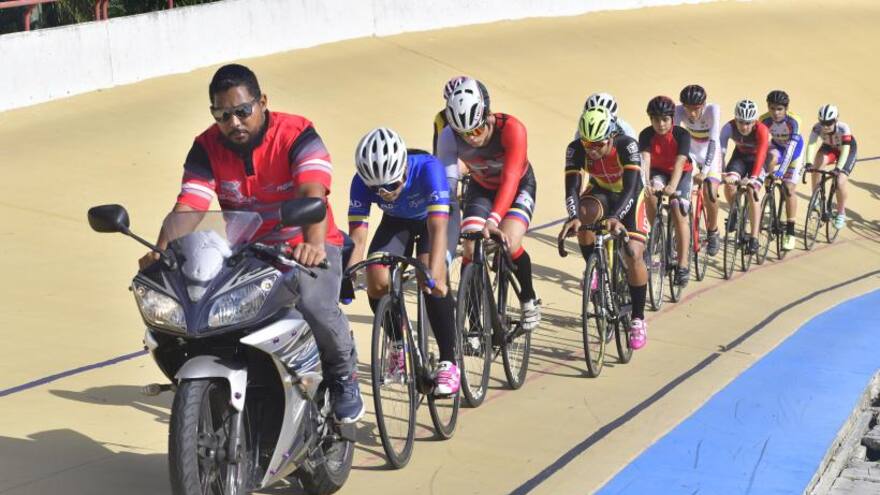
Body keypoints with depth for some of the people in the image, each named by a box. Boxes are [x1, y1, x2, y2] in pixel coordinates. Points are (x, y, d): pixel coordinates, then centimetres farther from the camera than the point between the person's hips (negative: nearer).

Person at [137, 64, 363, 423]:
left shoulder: (296, 135, -17)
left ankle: (343, 375, 2)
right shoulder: (207, 148, -5)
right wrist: (161, 252, -38)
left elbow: (313, 194, -34)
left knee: (315, 306, -32)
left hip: (306, 248, -4)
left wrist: (313, 244, -54)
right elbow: (187, 206, -17)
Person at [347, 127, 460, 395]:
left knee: (431, 278, -28)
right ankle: (398, 346, 8)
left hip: (431, 218, -3)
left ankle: (449, 363, -19)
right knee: (377, 280, -19)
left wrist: (434, 274, -61)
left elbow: (437, 227, -48)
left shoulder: (428, 168, -41)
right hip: (396, 221, 3)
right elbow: (357, 237, -31)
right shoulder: (362, 182, -31)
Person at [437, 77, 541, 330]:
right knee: (471, 249, -15)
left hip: (518, 186, -3)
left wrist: (493, 220, -57)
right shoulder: (449, 136, -29)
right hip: (481, 188, 3)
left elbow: (510, 179, -44)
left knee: (508, 243, -25)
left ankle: (529, 300, 2)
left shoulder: (512, 129, -37)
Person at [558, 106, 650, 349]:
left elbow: (630, 187, -41)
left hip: (630, 195, -2)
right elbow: (572, 188, -34)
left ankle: (638, 320, -2)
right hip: (600, 192, 2)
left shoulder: (627, 146, -34)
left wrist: (615, 217, -58)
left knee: (633, 254, -17)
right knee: (584, 214, -34)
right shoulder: (576, 149, -28)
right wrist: (573, 216, -54)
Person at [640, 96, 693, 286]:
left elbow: (680, 162, -39)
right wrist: (644, 183, -54)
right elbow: (645, 159, -34)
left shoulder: (681, 135, -26)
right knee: (650, 194, -31)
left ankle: (683, 265, -14)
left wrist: (672, 186, -56)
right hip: (658, 172, 2)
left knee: (679, 212, -18)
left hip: (680, 174, -2)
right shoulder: (646, 135, -21)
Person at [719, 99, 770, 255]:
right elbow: (720, 151, -39)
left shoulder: (761, 130, -35)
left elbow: (761, 155, -44)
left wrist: (753, 178, -58)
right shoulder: (729, 128, -29)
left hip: (757, 159, -3)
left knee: (752, 192, -21)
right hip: (740, 156, 3)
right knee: (729, 183, -24)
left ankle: (754, 239, -17)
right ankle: (734, 211, 9)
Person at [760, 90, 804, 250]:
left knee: (789, 189, -7)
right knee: (772, 158, -36)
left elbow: (791, 147, -41)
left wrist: (781, 170, -50)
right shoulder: (765, 120, -28)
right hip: (777, 146, 2)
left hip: (794, 151, -2)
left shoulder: (793, 121, -35)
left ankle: (790, 233, 1)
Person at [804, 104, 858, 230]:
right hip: (829, 148, 3)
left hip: (848, 150, -3)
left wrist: (838, 168, -56)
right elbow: (811, 145, -38)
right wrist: (809, 163, -54)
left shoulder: (843, 128, -38)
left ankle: (841, 213, 5)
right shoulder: (817, 127, -30)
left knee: (840, 182, -17)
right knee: (816, 166, -29)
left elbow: (845, 150, -44)